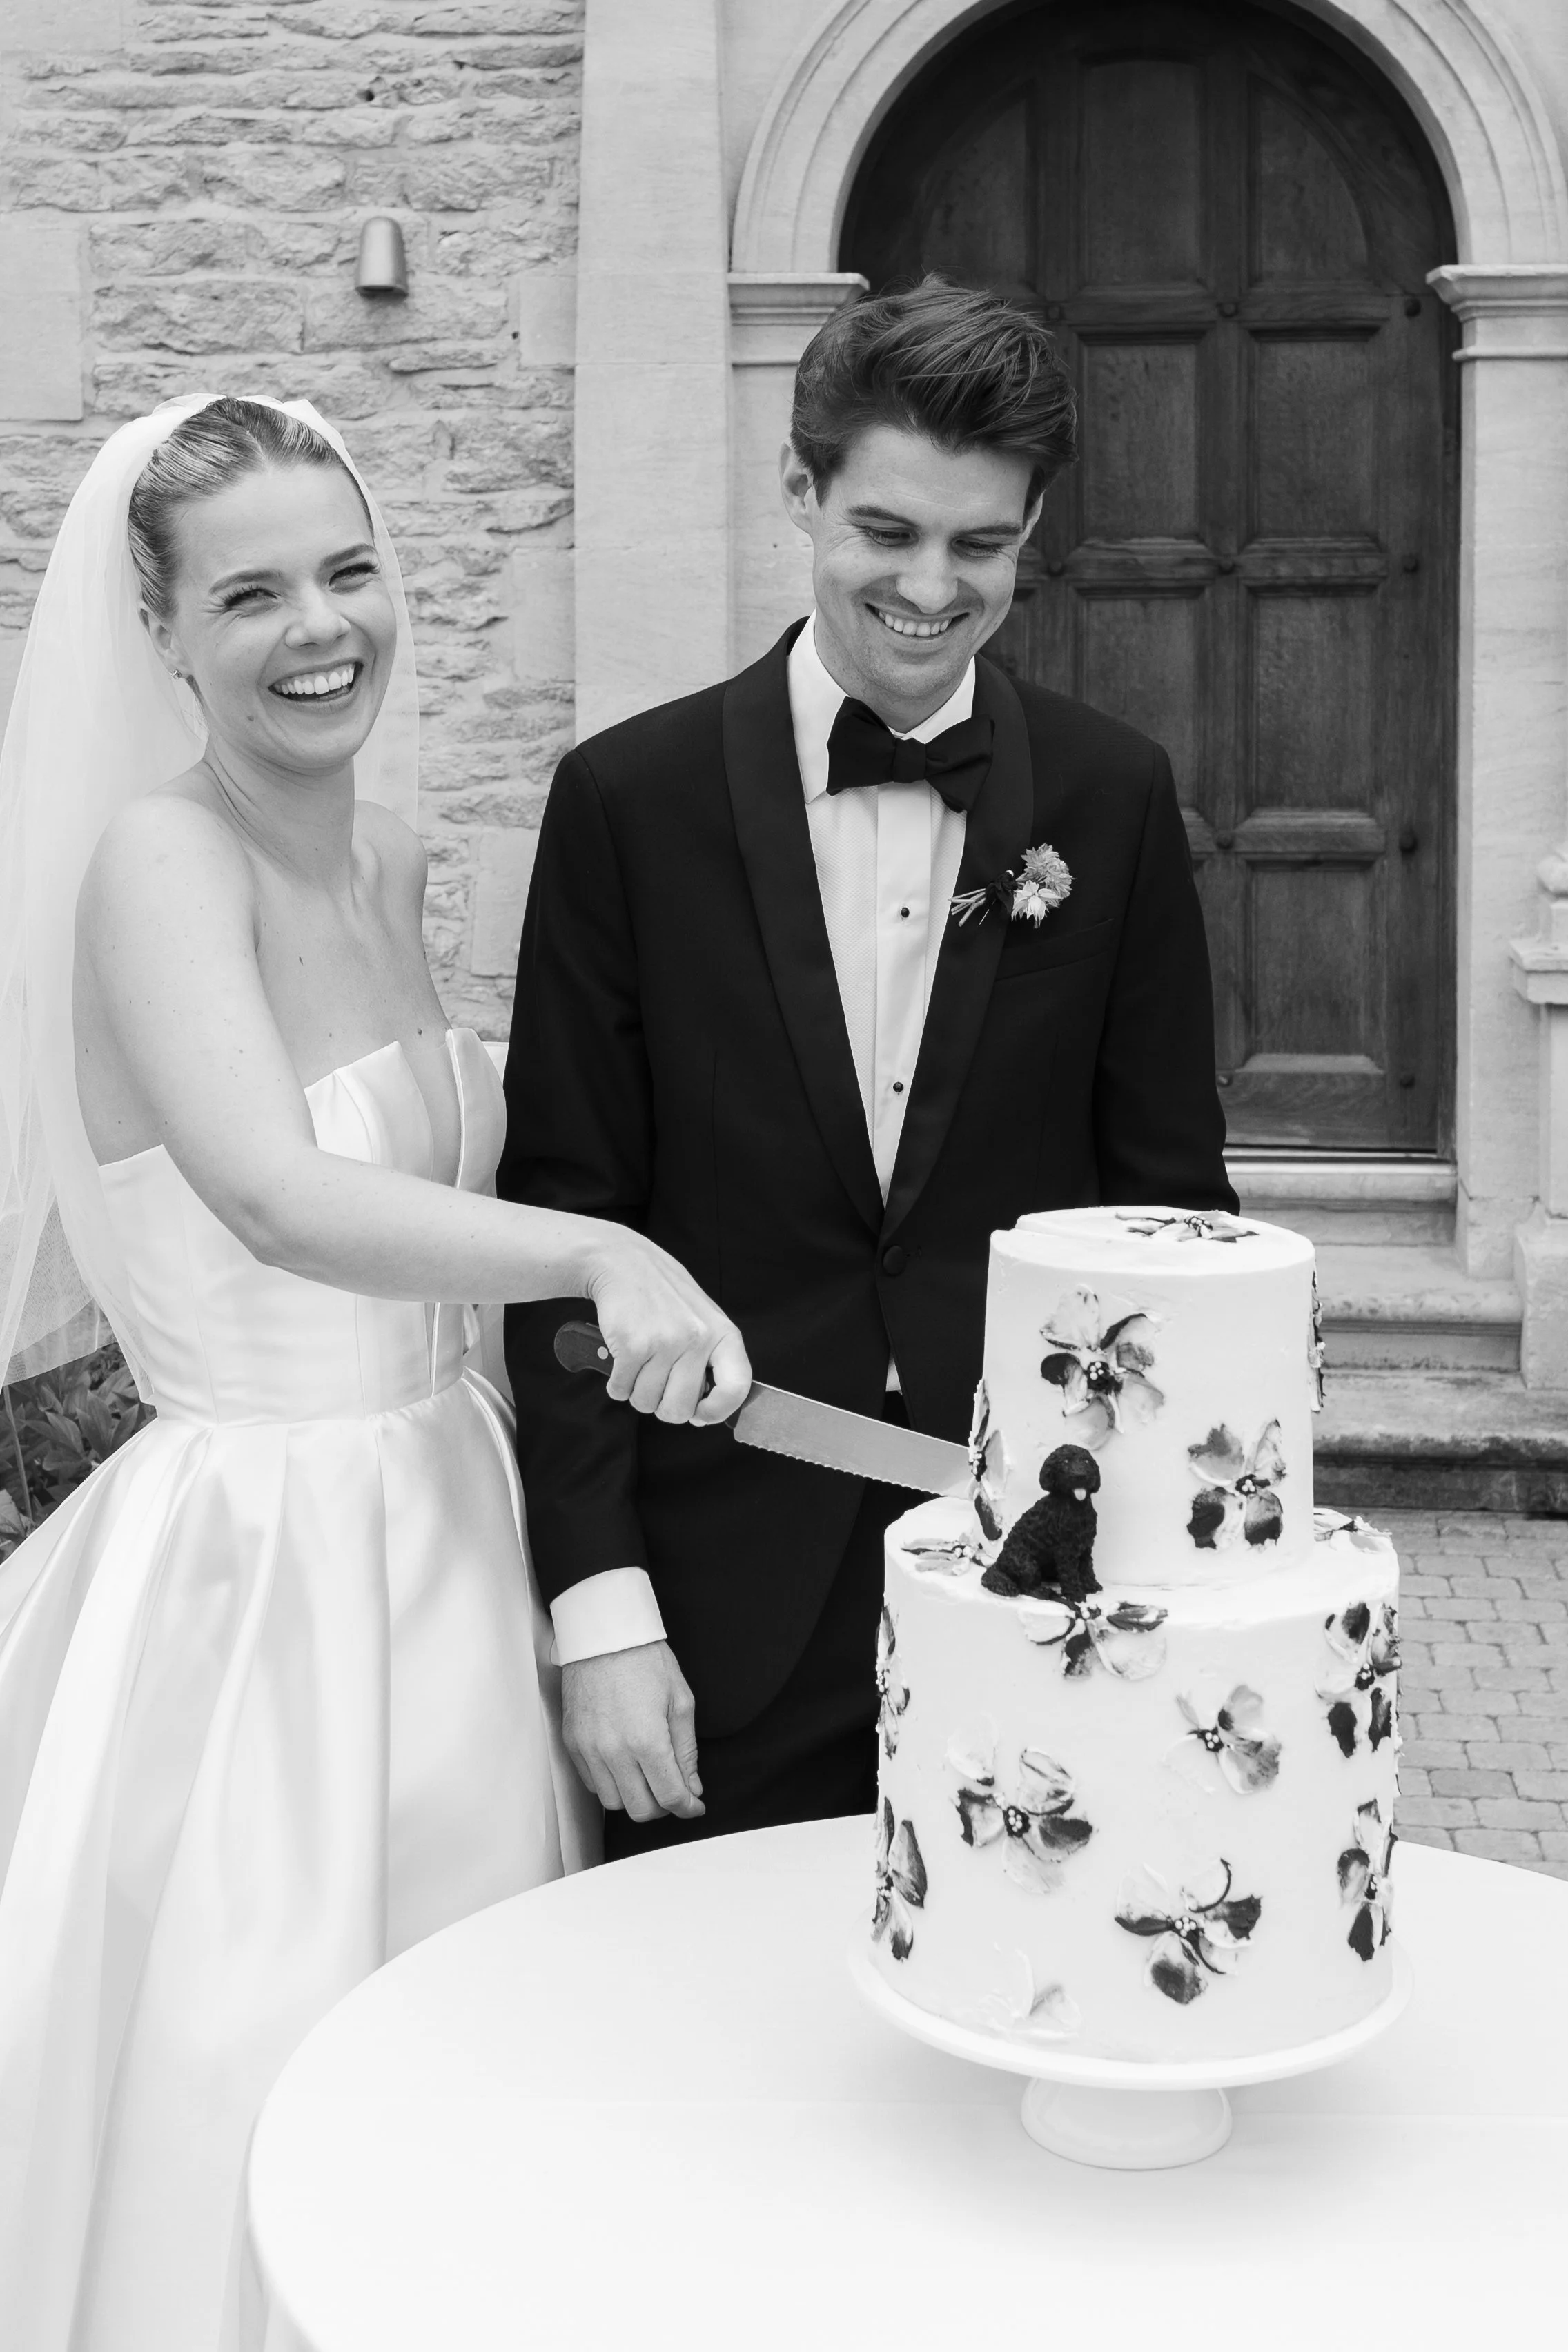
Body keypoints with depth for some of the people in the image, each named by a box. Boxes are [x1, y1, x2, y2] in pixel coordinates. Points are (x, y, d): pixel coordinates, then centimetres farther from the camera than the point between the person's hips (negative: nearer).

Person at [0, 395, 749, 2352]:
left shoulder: (389, 857, 8)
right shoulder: (157, 856, -16)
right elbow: (276, 1200, -33)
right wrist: (597, 1255, -40)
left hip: (441, 1537, 8)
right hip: (251, 1574, -7)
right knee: (248, 2129, 5)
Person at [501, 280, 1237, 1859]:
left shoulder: (1113, 800, 1)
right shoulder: (630, 798, -2)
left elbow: (1170, 1195, 5)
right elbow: (562, 1215, -2)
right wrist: (597, 1598, -7)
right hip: (727, 1599, -1)